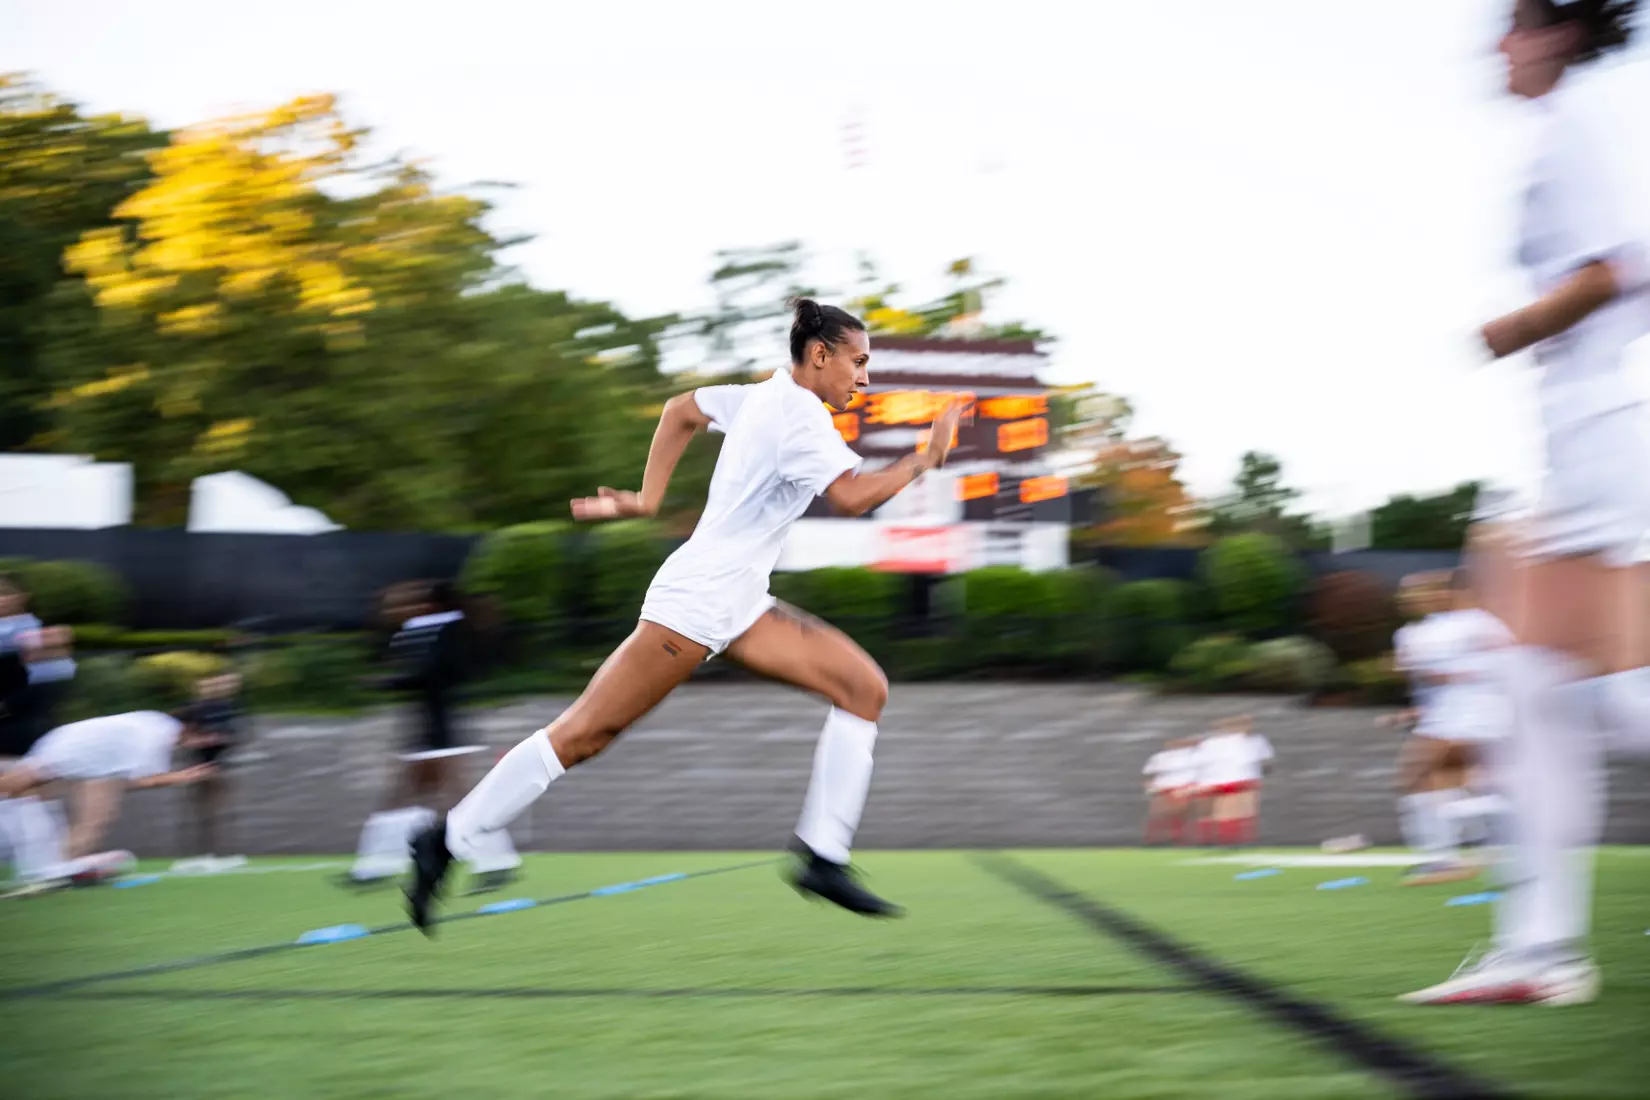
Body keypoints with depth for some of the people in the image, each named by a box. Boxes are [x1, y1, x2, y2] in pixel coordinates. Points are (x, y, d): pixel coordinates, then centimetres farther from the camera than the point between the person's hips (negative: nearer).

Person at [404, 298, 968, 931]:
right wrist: (925, 459, -14)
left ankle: (822, 856, -2)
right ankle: (446, 843, 3)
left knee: (864, 688, 0)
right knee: (582, 735, -7)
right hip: (696, 600, -10)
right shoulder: (797, 412, -15)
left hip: (739, 608, 10)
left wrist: (648, 499, 24)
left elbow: (681, 409, 27)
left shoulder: (766, 397, 13)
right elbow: (851, 496, -27)